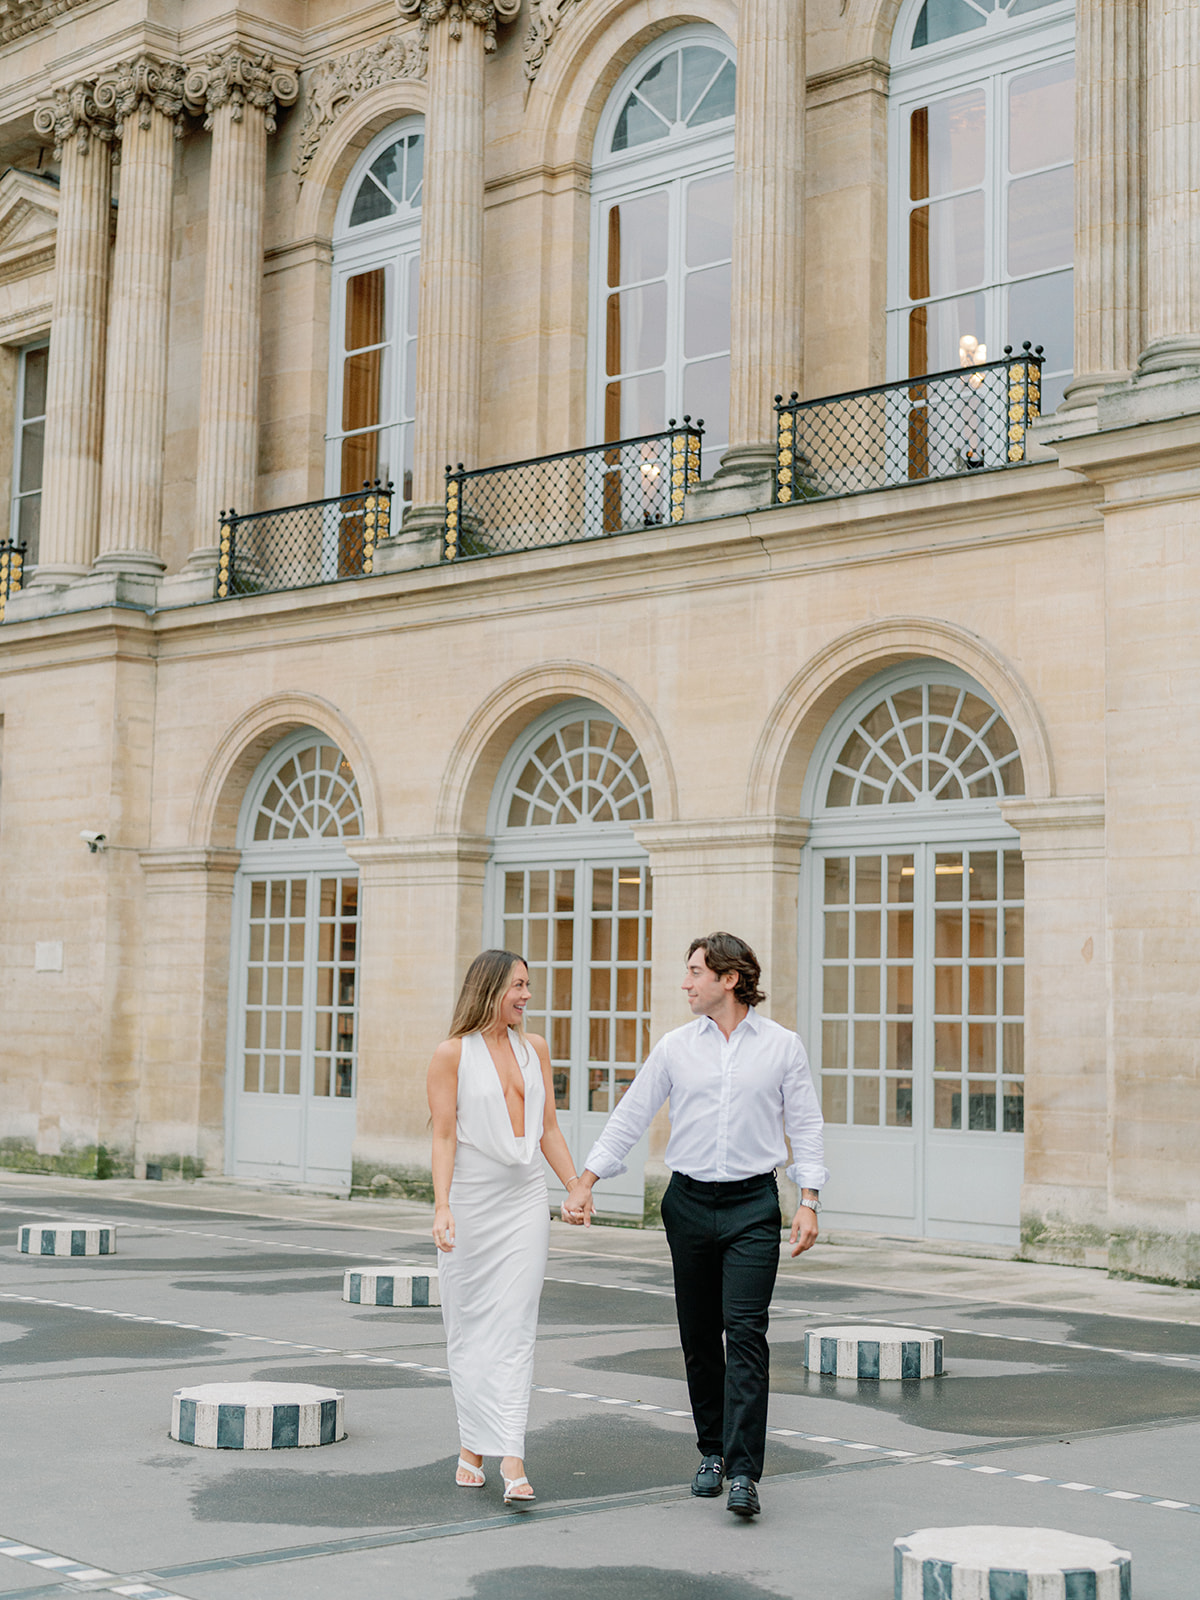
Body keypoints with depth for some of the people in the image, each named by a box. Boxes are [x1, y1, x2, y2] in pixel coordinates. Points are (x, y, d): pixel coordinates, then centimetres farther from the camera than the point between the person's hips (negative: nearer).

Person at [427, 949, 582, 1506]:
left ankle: (511, 1458, -11)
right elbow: (444, 1135, -6)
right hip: (471, 1201, -3)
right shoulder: (452, 1053, -3)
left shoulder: (534, 1048, 10)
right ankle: (471, 1446, 17)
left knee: (514, 1328, -5)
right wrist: (441, 1205, -15)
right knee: (468, 1328, 5)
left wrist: (577, 1186, 9)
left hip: (525, 1200, 3)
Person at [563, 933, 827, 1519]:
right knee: (698, 1337, 8)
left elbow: (805, 1125, 5)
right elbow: (629, 1117, 8)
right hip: (689, 1202, 3)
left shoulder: (782, 1046, 2)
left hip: (752, 1205, -3)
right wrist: (584, 1183, 2)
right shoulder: (675, 1047, 6)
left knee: (745, 1333, -12)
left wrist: (808, 1201, -3)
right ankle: (712, 1452, 23)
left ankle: (743, 1471, -13)